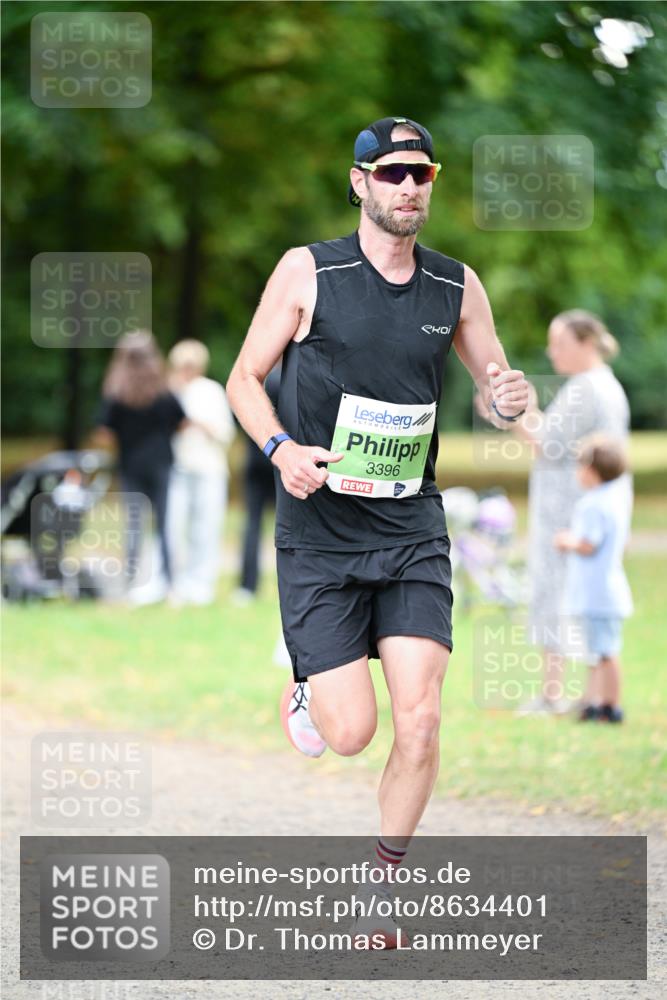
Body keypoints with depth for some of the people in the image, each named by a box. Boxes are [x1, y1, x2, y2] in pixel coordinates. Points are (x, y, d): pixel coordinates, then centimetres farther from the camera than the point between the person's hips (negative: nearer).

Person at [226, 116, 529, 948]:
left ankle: (379, 890, 10)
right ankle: (306, 685, 30)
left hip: (412, 536, 2)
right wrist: (281, 449, -18)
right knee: (350, 734, -8)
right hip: (319, 536, -2)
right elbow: (244, 379, 1)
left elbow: (495, 385, 15)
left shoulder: (457, 286, 4)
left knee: (419, 724, -10)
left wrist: (509, 401, -10)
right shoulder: (307, 272, -4)